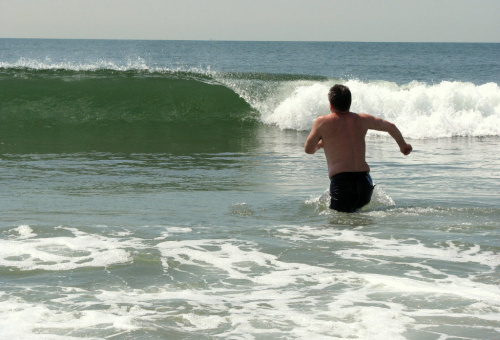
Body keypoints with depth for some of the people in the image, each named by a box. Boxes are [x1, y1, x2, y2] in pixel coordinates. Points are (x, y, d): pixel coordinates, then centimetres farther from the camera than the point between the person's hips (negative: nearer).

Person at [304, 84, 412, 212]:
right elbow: (391, 127, 27)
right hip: (364, 180, 4)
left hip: (341, 181, -4)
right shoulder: (362, 120, 14)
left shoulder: (322, 122, 3)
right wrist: (403, 145, 47)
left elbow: (308, 149, 13)